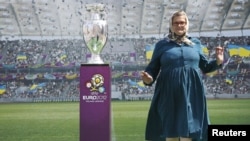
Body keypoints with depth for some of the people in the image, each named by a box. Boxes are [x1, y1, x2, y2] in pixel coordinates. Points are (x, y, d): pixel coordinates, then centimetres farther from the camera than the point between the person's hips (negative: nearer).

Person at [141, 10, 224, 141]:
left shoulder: (195, 43, 14)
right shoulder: (162, 44, 8)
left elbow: (204, 66, 19)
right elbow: (152, 68, 3)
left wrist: (218, 62, 1)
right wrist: (148, 79, -18)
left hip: (191, 93, 1)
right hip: (169, 94, -1)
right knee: (170, 130, 2)